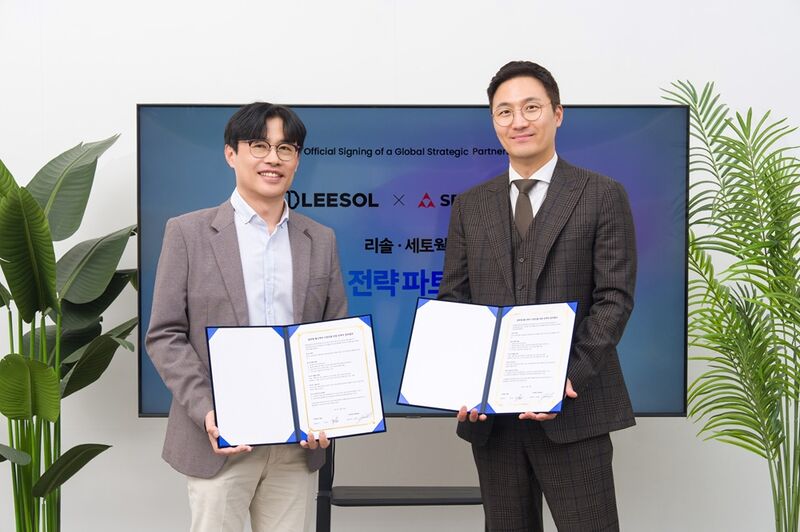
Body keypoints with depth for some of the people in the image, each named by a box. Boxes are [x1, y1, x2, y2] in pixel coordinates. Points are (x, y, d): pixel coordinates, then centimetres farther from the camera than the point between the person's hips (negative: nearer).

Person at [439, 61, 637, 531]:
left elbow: (615, 297, -5)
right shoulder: (470, 205, 12)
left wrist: (571, 376, -17)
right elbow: (452, 299, 9)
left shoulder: (602, 195, 2)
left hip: (573, 408, -3)